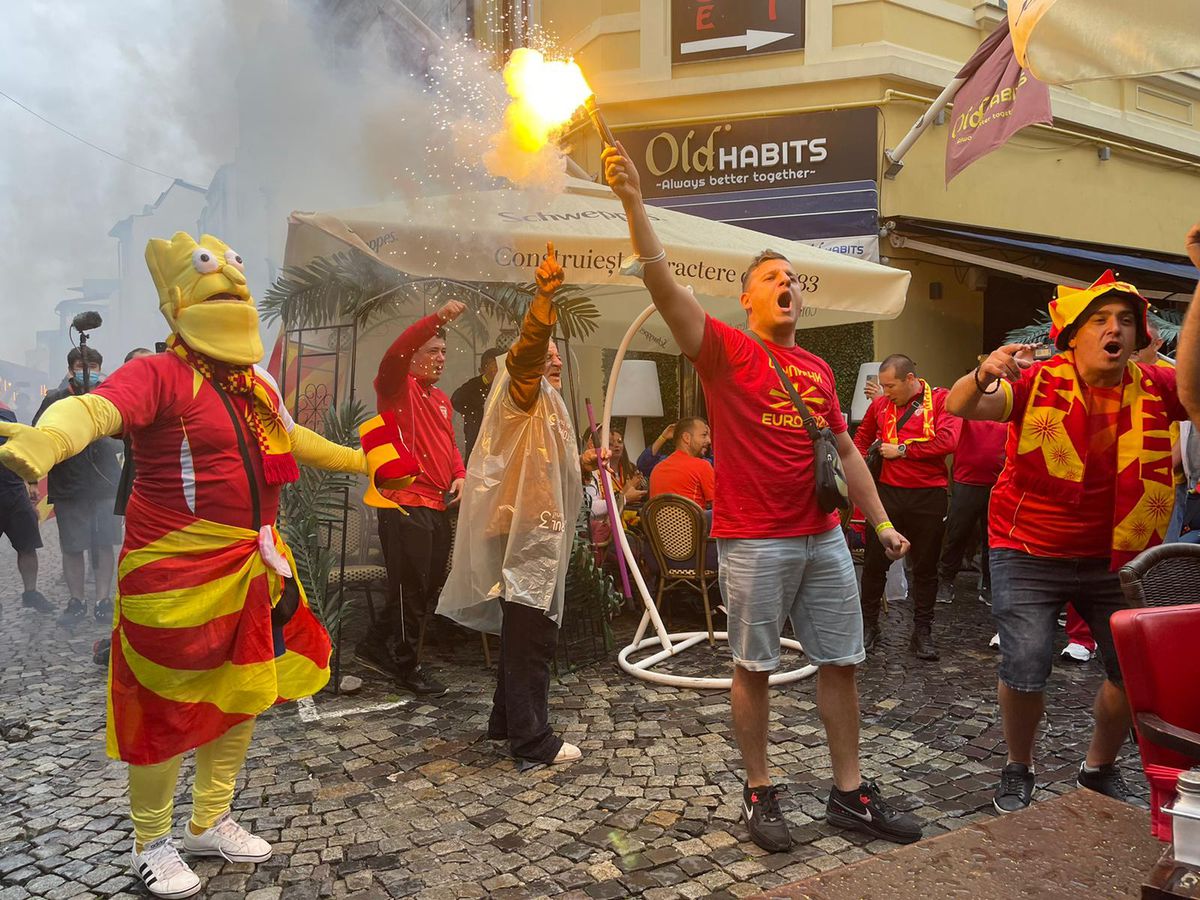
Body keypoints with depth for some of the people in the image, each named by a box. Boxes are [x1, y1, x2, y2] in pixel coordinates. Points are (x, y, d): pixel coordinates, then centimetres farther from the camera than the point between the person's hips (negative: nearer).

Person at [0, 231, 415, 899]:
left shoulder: (255, 384, 11)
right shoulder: (160, 375, -14)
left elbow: (292, 437, 29)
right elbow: (95, 408, -33)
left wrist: (358, 460, 40)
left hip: (252, 567, 8)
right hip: (178, 571, -8)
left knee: (244, 694, 17)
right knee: (168, 706, 5)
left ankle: (211, 822, 38)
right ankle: (153, 843, 28)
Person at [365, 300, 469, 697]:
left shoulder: (441, 398, 18)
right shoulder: (398, 387, -4)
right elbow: (394, 355, -25)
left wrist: (459, 475, 6)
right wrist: (437, 318, -33)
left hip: (438, 506, 9)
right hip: (405, 504, -8)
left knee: (430, 588, 15)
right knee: (410, 589, -2)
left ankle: (380, 648, 29)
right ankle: (406, 666, 14)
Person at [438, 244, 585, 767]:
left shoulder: (546, 403, 25)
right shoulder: (523, 392, -6)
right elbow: (526, 351, -29)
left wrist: (583, 462, 39)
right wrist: (544, 298, -43)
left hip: (541, 528, 11)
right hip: (525, 529, -11)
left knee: (526, 628, 15)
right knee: (532, 630, -10)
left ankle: (508, 720, 25)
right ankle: (531, 738, -6)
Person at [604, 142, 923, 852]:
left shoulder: (819, 369, 14)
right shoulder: (725, 349, -3)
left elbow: (846, 451, 17)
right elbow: (662, 282, -16)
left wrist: (882, 522, 13)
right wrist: (634, 200, -24)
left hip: (825, 537, 6)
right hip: (754, 542, -5)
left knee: (841, 663, 10)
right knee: (755, 669, 5)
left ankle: (851, 794, 24)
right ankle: (761, 793, 21)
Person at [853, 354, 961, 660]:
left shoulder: (941, 400, -3)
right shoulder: (879, 404, 7)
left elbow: (947, 441, -16)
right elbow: (862, 438, 21)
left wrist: (901, 450, -11)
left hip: (928, 496, -2)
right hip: (887, 493, 2)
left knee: (925, 567, 8)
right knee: (875, 562, 5)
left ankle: (922, 632, 21)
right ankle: (868, 625, 20)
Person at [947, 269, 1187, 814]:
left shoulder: (1156, 389, -3)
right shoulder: (1038, 383, -14)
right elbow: (960, 408, -28)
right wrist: (982, 377, -50)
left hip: (1117, 556, 4)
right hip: (1029, 555, -4)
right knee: (1025, 671, -9)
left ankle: (1100, 768, 35)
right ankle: (1018, 770, 21)